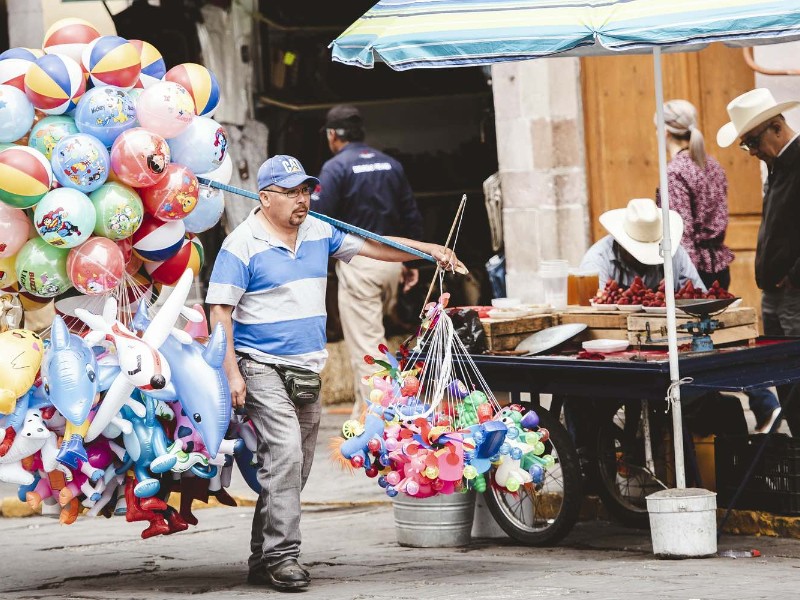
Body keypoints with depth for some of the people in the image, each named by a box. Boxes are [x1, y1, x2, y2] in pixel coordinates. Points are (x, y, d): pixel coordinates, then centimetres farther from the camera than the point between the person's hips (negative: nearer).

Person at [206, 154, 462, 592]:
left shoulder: (319, 234, 10)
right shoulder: (242, 244, -9)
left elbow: (372, 247, 18)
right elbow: (220, 311, -10)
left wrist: (429, 250, 10)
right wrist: (232, 373, -16)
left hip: (307, 370, 7)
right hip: (262, 369, -7)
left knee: (295, 468, 8)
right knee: (284, 452, -20)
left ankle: (262, 561, 15)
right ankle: (282, 556, -19)